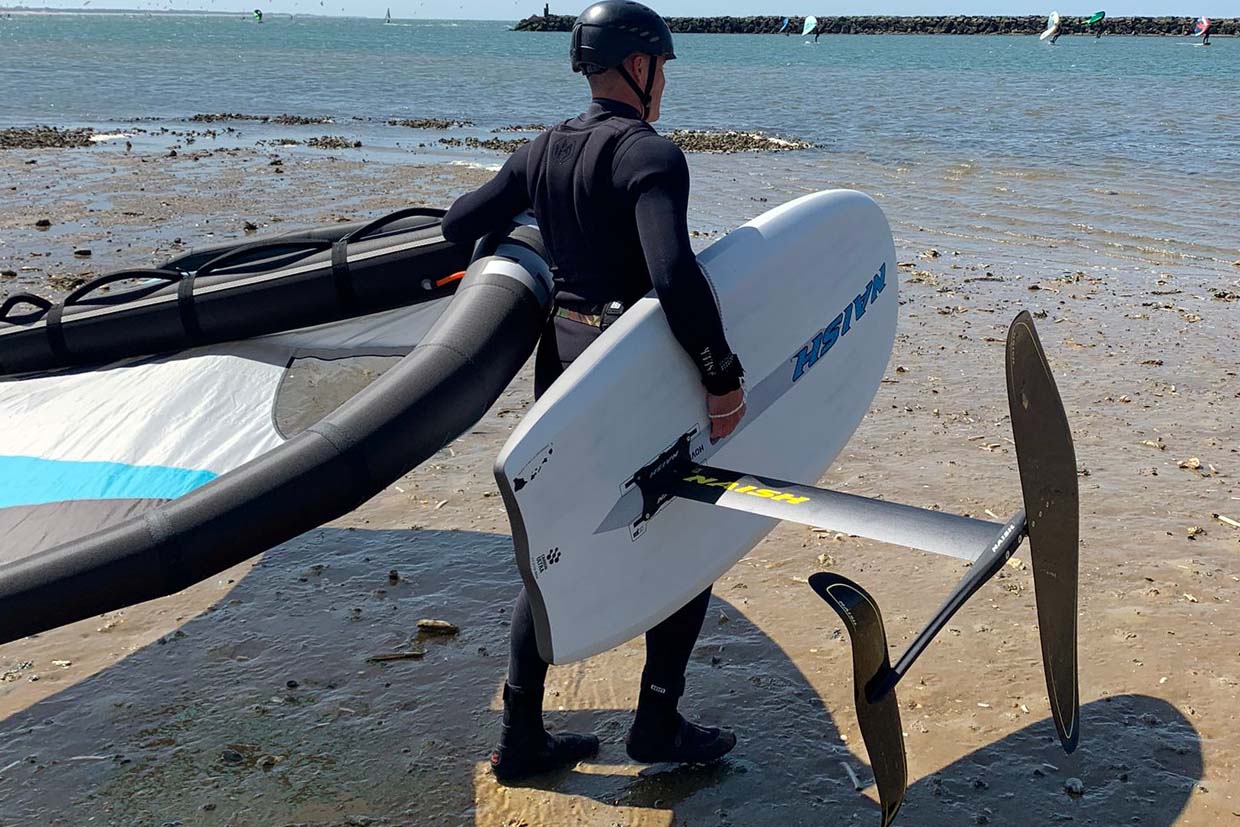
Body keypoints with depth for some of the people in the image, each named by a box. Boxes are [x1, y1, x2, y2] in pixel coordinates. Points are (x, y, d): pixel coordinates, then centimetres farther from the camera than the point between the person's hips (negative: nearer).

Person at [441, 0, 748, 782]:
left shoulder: (543, 152, 6)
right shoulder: (650, 154, -17)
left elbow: (459, 223, 11)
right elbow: (674, 274, -30)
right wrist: (724, 375, -24)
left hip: (559, 362, 7)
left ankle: (522, 738, 20)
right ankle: (658, 722, 19)